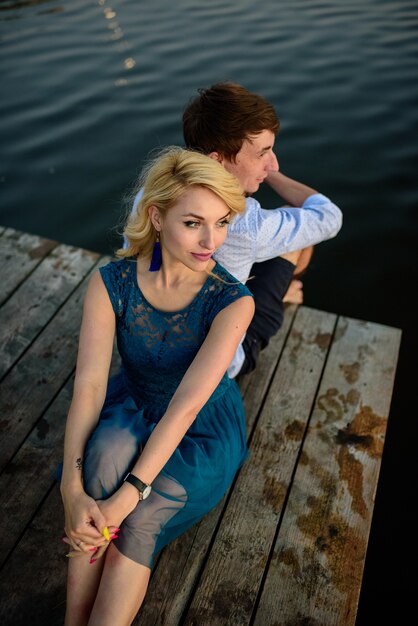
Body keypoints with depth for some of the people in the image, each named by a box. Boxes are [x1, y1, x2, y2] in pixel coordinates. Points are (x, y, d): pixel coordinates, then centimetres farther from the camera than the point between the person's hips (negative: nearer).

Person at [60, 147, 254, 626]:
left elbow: (186, 405, -30)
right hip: (131, 410, 2)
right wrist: (72, 490, -32)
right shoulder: (111, 282, -18)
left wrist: (125, 499, -33)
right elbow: (89, 384, -23)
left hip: (203, 430, -1)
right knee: (108, 448, -31)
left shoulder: (232, 300, -24)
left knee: (136, 524, -25)